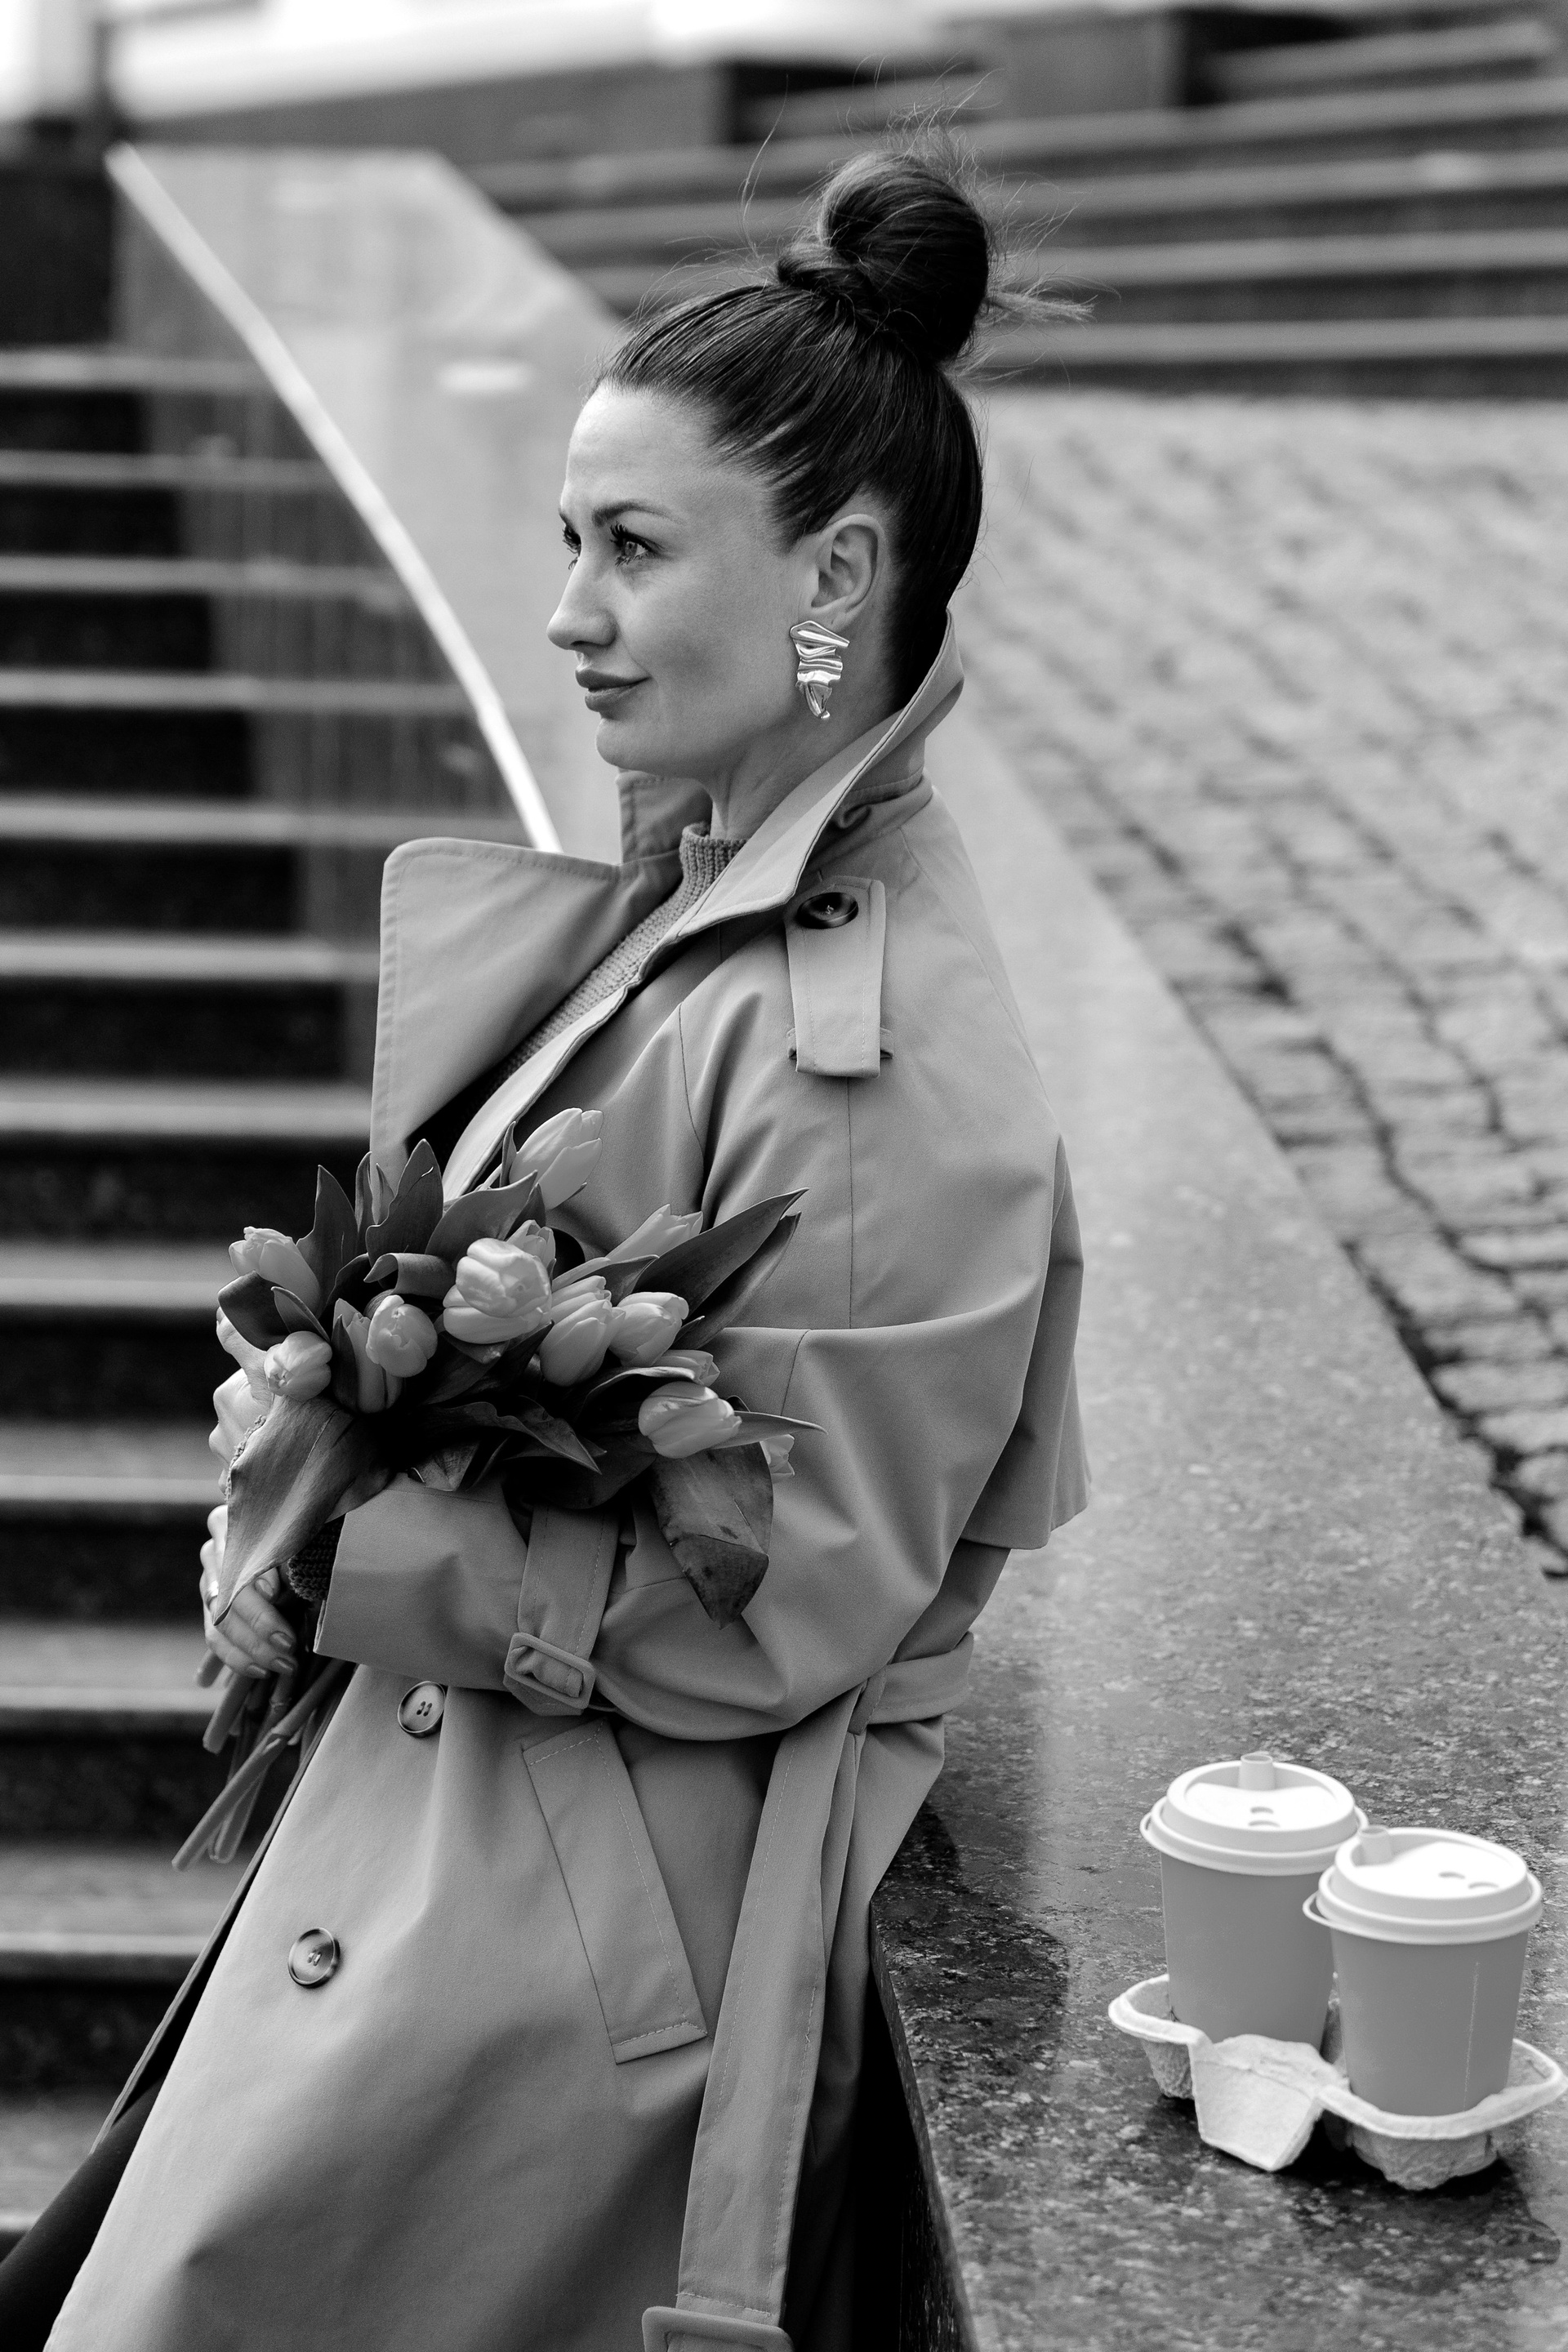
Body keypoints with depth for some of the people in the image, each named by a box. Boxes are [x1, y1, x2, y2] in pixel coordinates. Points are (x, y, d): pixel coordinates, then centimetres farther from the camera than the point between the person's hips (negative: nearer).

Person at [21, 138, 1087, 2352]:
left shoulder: (875, 1065, -24)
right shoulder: (691, 911, 5)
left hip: (582, 1968, -8)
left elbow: (770, 1616, -21)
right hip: (449, 1826, 8)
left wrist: (339, 1550, -15)